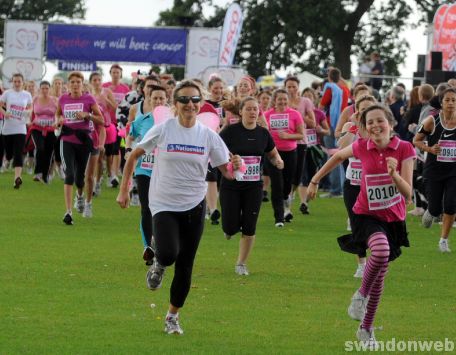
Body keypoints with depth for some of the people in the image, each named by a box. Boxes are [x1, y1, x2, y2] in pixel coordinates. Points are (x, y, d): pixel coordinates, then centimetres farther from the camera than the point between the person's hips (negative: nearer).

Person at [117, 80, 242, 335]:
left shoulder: (208, 136, -2)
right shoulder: (163, 130, -8)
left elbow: (226, 171, 1)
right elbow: (134, 156, 3)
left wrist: (235, 167, -23)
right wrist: (124, 189, 1)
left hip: (194, 207, 2)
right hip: (164, 206, -2)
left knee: (185, 266, 6)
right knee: (169, 254, -25)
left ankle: (173, 316, 25)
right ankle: (159, 265, 13)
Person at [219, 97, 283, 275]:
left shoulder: (263, 133, 3)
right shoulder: (231, 131, -9)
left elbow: (273, 154, 17)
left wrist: (278, 161, -5)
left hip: (254, 187, 3)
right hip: (231, 186, -3)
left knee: (249, 228, 0)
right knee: (230, 227, -5)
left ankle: (241, 263, 15)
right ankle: (231, 228, 33)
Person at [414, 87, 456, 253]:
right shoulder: (432, 121, -9)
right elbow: (416, 140, 1)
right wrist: (430, 149, -15)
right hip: (434, 171, -1)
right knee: (436, 209, 3)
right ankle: (430, 213, 42)